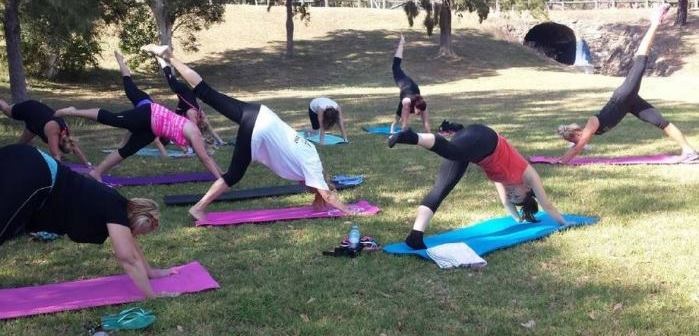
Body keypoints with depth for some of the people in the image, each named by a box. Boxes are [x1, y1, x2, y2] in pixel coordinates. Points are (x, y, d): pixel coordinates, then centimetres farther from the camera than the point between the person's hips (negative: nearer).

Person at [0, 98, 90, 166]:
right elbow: (55, 154, -50)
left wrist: (88, 164, -26)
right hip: (28, 109, -5)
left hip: (38, 109, 5)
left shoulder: (66, 129, -28)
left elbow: (75, 148, -21)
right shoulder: (53, 130, -45)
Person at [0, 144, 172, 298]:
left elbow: (129, 244, 34)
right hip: (24, 180, -9)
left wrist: (150, 271, 42)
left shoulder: (114, 205, 20)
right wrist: (152, 297, -1)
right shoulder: (116, 212, -5)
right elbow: (129, 259, -6)